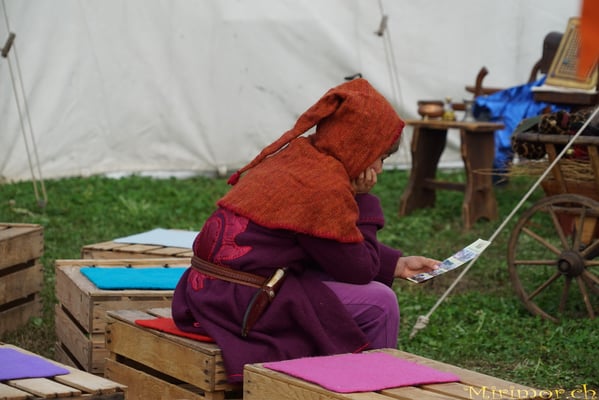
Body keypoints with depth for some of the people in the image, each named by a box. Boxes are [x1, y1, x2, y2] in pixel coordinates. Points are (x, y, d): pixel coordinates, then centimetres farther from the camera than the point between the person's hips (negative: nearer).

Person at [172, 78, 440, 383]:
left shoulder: (294, 155, 11)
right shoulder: (327, 188, -16)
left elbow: (345, 249, 21)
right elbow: (359, 269, -5)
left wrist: (398, 265, 20)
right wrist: (363, 199, 1)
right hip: (241, 302, -10)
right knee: (379, 303, -3)